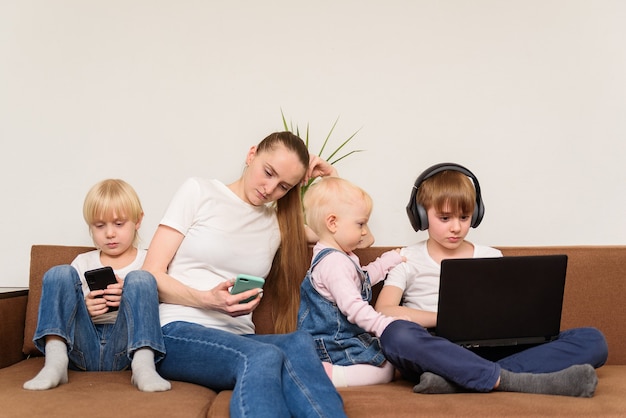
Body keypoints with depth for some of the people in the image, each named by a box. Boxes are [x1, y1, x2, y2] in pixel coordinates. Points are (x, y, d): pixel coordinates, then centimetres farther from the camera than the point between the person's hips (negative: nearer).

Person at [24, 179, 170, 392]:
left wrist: (130, 299, -15)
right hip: (82, 347, 2)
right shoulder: (83, 262, 19)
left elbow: (157, 311, 5)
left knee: (141, 279, -21)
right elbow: (64, 310, 15)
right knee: (60, 273, -12)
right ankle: (55, 360, -31)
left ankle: (143, 363, -38)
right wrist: (84, 308, -8)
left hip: (123, 347, -2)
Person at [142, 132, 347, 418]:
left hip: (238, 338, 4)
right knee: (264, 357, -37)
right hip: (178, 332, -4)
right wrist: (208, 299, -17)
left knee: (300, 344, -33)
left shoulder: (278, 223, 18)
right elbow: (151, 275, 0)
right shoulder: (199, 192, 5)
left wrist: (329, 180, 19)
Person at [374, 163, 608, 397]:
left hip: (489, 353, 3)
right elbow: (384, 311, -6)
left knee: (591, 340, -16)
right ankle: (515, 381, -37)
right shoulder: (407, 261, 9)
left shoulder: (492, 258, 18)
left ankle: (456, 381, -34)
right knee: (396, 335, -37)